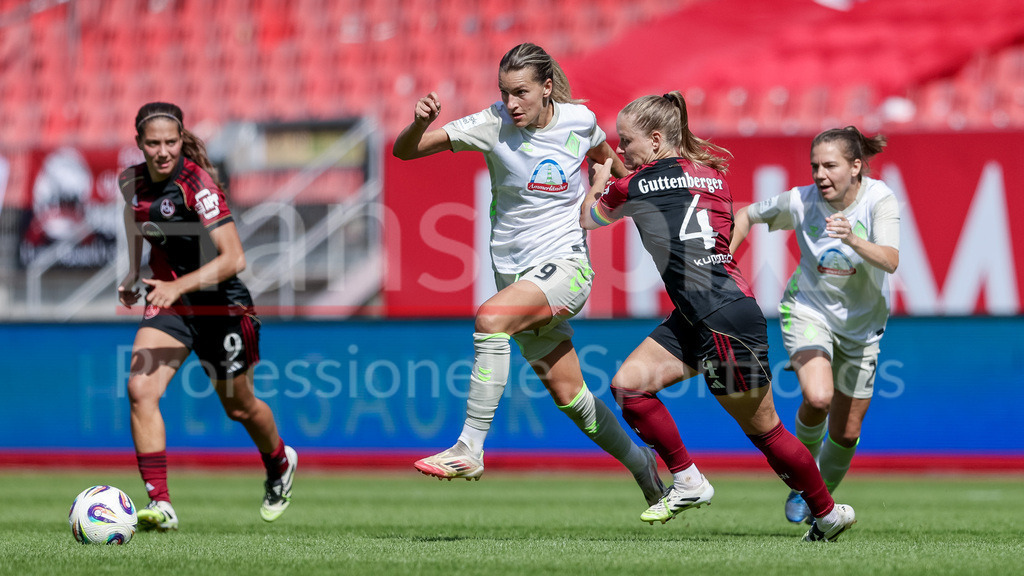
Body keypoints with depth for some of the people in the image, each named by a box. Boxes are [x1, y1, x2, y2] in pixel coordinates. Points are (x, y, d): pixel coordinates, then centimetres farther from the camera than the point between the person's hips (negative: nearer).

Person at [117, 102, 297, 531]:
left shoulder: (197, 183, -25)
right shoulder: (132, 181, -5)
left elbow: (233, 258, -31)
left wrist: (180, 285, -42)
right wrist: (133, 273, 15)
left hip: (220, 305, -5)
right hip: (167, 304, 5)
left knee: (238, 407, 15)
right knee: (140, 388, -20)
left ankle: (280, 464, 49)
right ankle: (160, 505, -21)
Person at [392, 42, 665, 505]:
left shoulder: (579, 120, -6)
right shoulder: (492, 125, -9)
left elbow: (604, 155, 20)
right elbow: (404, 151, -11)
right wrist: (420, 122, -31)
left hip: (566, 265, -3)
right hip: (514, 271, 3)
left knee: (491, 317, -31)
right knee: (566, 394, 10)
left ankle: (470, 449, -32)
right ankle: (640, 465, 35)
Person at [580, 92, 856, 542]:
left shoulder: (637, 185, -7)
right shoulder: (712, 169, 11)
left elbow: (586, 219, 12)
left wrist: (599, 179, 31)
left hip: (727, 317, -9)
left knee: (763, 429, 3)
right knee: (628, 384, 1)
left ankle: (828, 513, 16)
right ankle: (688, 482, 6)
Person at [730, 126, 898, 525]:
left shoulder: (879, 200, -21)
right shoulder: (801, 201, -17)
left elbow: (890, 261, -35)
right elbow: (747, 215, 2)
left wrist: (853, 240, -52)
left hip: (861, 323, 1)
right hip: (808, 310, -1)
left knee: (846, 432, 7)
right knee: (818, 397, -29)